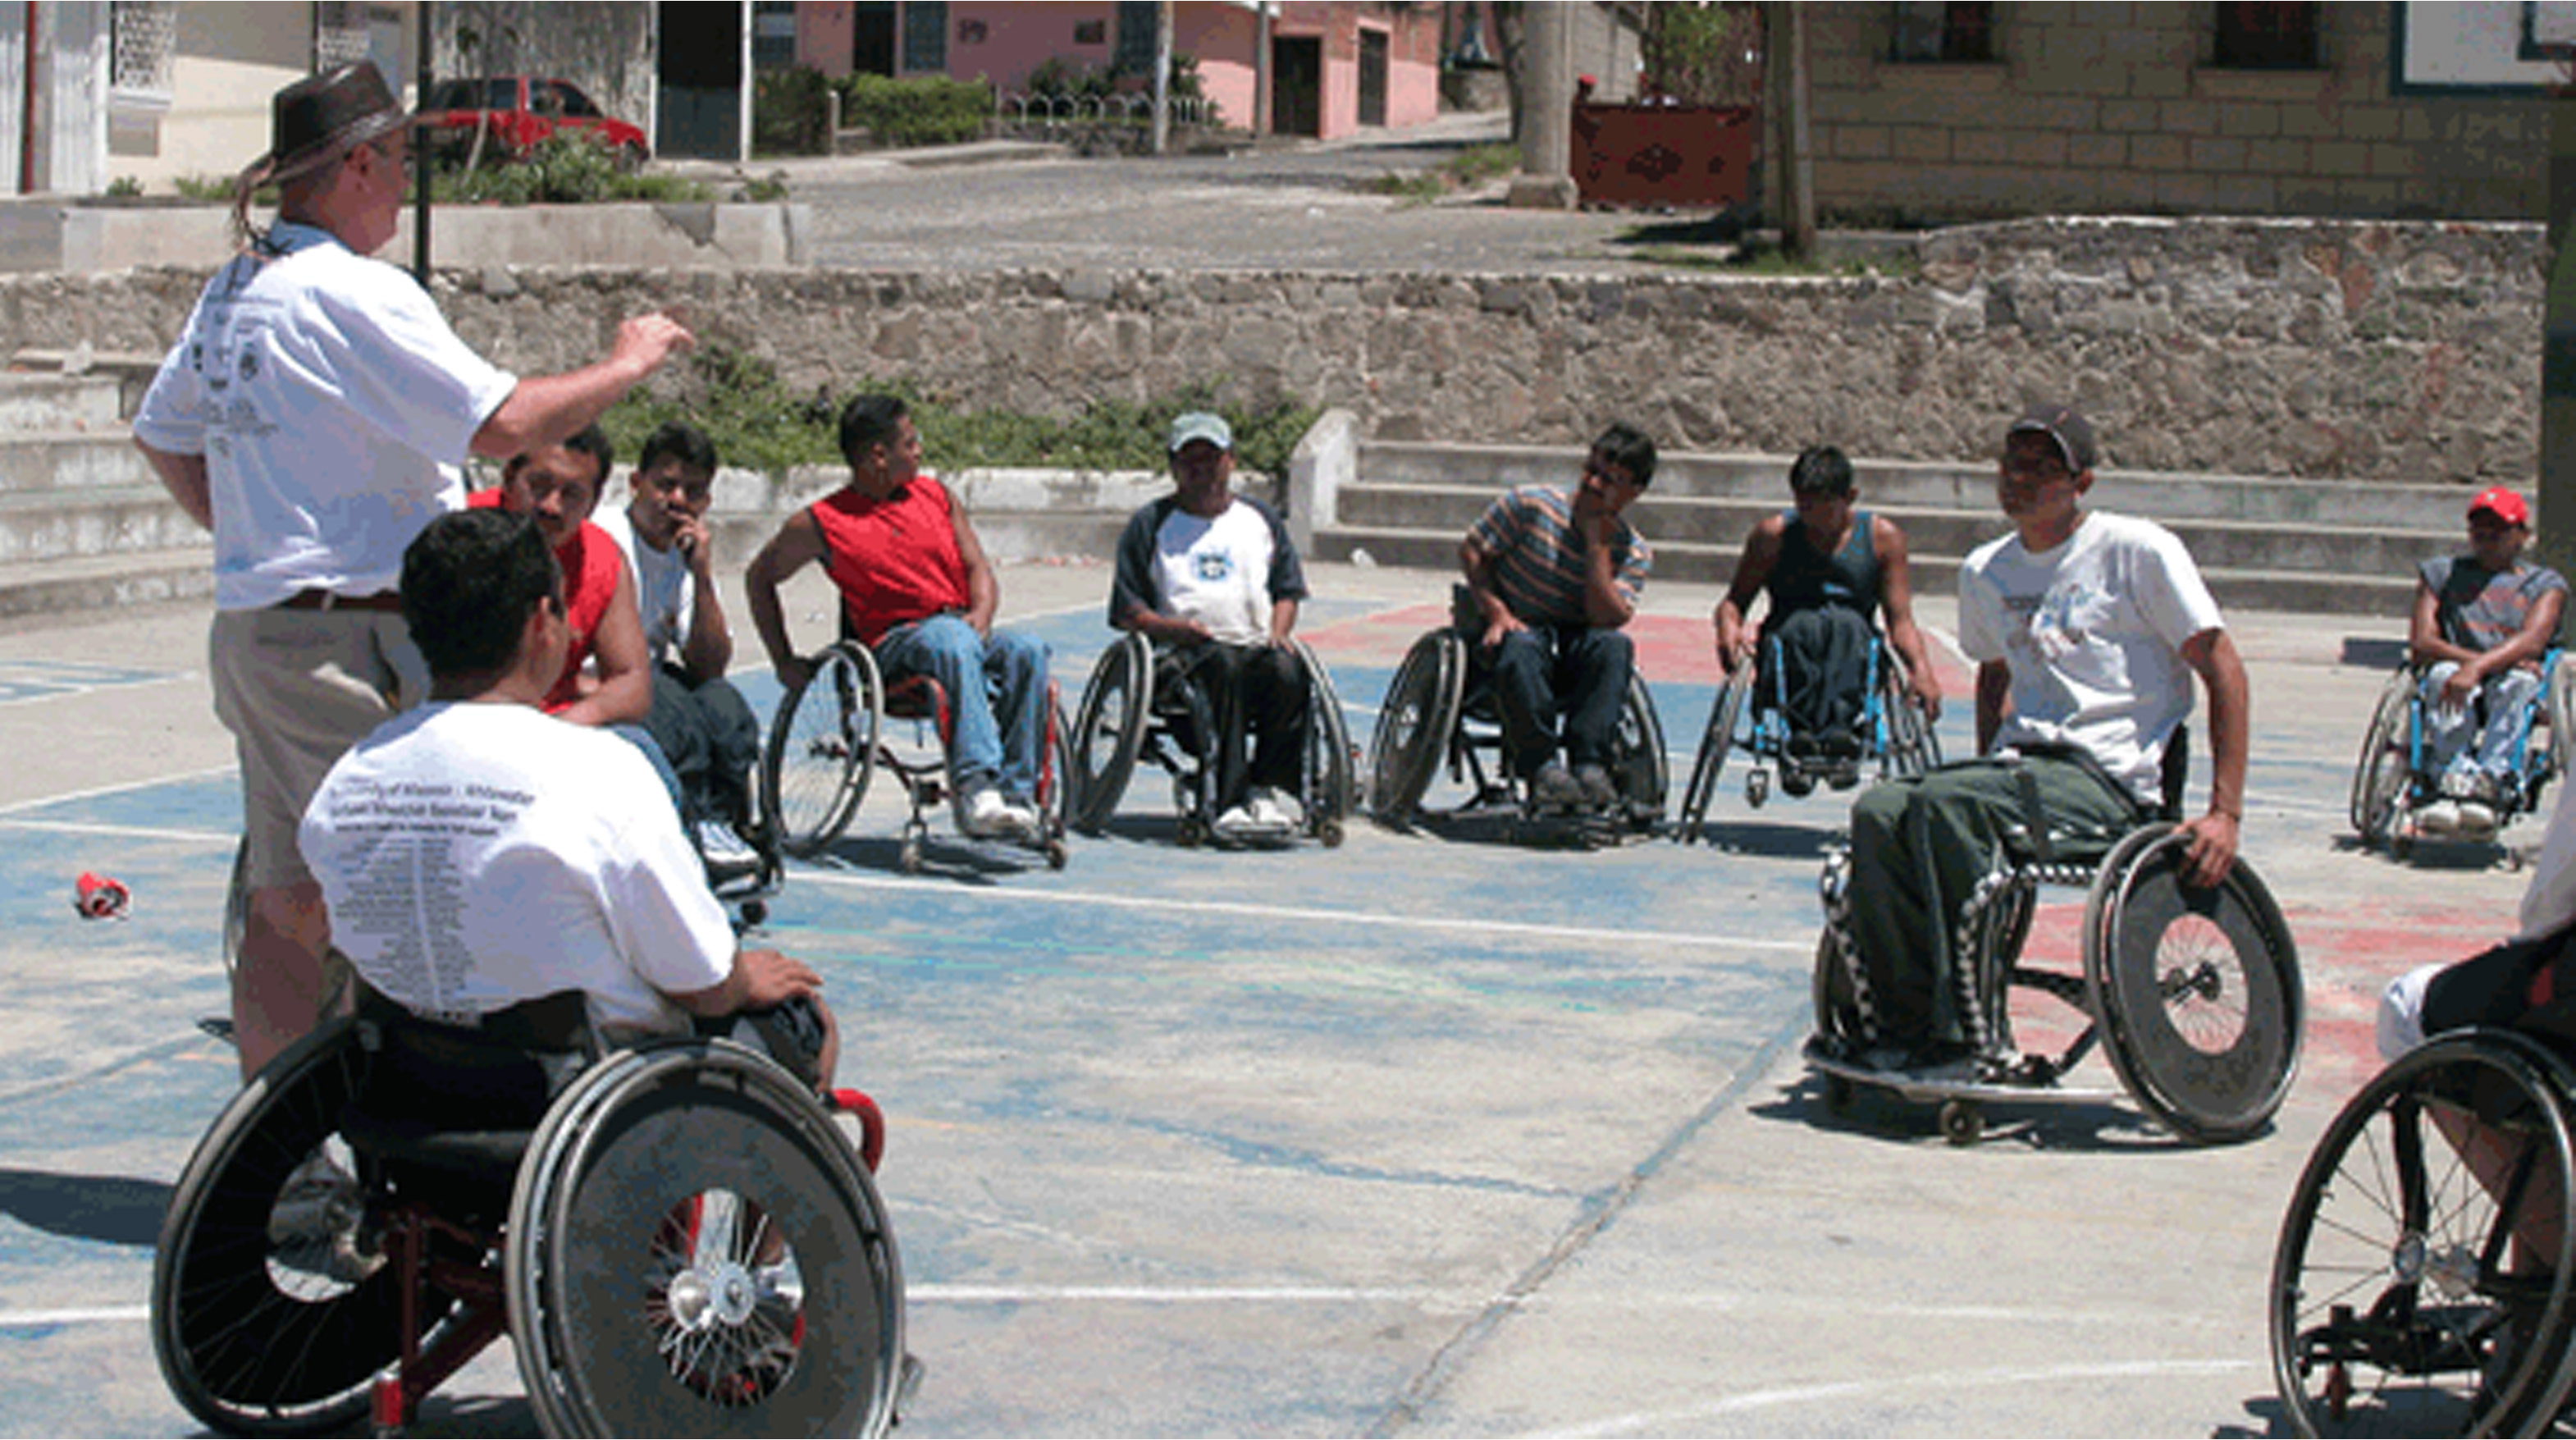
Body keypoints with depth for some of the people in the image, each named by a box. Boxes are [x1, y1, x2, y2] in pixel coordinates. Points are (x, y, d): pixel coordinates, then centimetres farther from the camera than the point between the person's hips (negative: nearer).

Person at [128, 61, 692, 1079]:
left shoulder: (233, 289, 14)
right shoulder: (350, 291, -15)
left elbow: (162, 433, 26)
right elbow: (501, 424, -19)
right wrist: (627, 365, -6)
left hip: (252, 628, 9)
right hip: (348, 641, -9)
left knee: (285, 912, 12)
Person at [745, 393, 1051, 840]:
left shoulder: (936, 495, 18)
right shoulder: (822, 523, 5)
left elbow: (978, 569, 18)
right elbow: (760, 578, 17)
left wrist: (981, 612, -5)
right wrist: (784, 662, 13)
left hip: (964, 631, 4)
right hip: (892, 644, -4)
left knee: (1026, 652, -29)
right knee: (953, 640, -39)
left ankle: (1016, 794, -32)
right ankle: (975, 788, -51)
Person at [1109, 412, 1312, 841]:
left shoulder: (1261, 519, 26)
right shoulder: (1150, 524, 16)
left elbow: (1288, 591, 26)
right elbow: (1126, 611, 11)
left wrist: (1277, 635, 3)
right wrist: (1173, 627, -9)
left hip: (1258, 647, 3)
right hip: (1185, 652, -2)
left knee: (1287, 673, -35)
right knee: (1224, 665, -39)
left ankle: (1269, 791, -34)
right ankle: (1229, 805, -45)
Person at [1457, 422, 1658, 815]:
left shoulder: (1634, 554, -2)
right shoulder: (1533, 504, -6)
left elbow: (1607, 619, -17)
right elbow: (1471, 551, 0)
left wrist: (1595, 542, -18)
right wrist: (1496, 611, -14)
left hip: (1572, 653, 2)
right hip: (1512, 628, -2)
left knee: (1615, 647, -31)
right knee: (1521, 647, -38)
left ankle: (1589, 764, -37)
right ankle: (1542, 766, -36)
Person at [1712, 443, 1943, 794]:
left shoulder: (1882, 537, 8)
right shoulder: (1773, 535, 7)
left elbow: (1901, 621, 4)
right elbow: (1734, 602, 8)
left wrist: (1921, 669, -16)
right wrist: (1729, 631, -17)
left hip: (1854, 650, 0)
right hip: (1787, 649, 0)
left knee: (1845, 622, -34)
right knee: (1803, 623, -35)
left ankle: (1839, 733, -54)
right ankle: (1799, 741, -50)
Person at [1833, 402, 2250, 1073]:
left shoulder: (2138, 551, -3)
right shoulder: (1987, 571, 16)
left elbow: (2223, 670, -4)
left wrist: (2225, 814, -10)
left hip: (2109, 779, -6)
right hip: (2021, 762, 6)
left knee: (1943, 803, -32)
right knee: (1878, 813, -23)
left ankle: (1961, 1037, -27)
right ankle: (1899, 1027, -20)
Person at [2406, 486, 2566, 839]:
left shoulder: (2544, 584, 15)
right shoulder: (2441, 573, 19)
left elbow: (2531, 641, -6)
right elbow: (2421, 643, 4)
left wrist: (2479, 667, -26)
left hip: (2504, 691, -1)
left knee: (2519, 682, -36)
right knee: (2444, 674, -34)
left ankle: (2488, 783, -54)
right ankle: (2454, 781, -52)